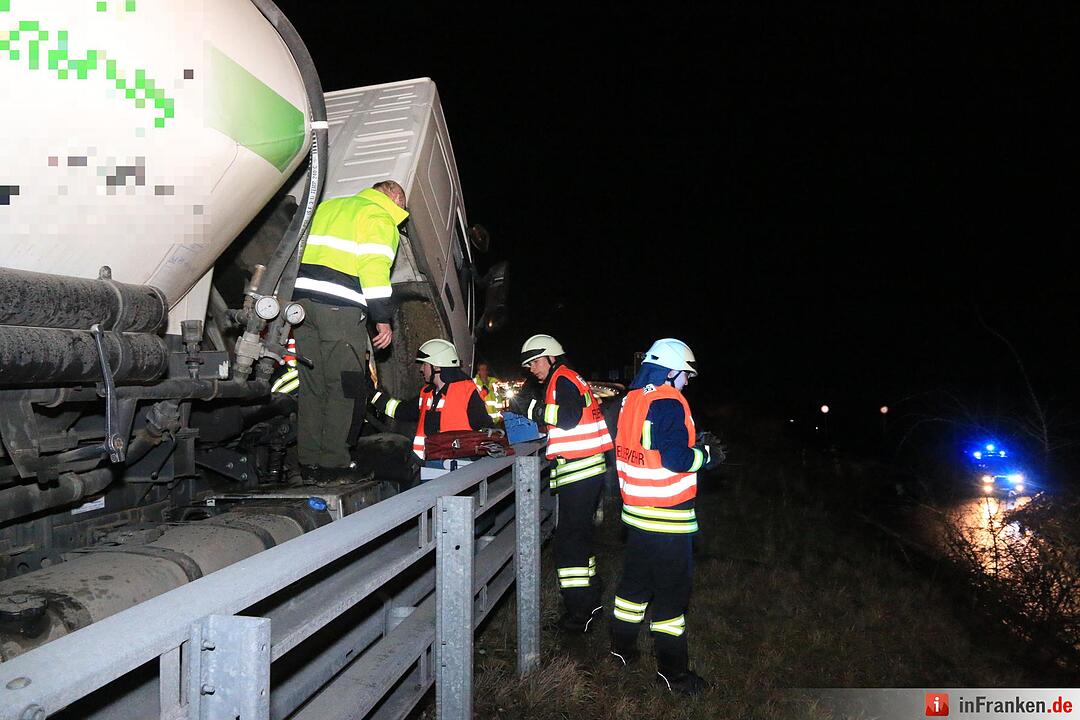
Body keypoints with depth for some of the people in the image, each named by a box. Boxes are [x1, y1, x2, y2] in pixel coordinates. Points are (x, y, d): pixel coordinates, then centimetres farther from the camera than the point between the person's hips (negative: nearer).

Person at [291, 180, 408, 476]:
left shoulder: (326, 206, 27)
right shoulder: (379, 218, 3)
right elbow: (375, 268, -10)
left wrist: (286, 297, 24)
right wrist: (383, 319, -9)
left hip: (301, 296, 7)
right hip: (339, 306, -7)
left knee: (312, 384, 12)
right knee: (342, 386, -1)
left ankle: (308, 458, 15)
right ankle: (334, 460, 0)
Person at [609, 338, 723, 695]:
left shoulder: (631, 400, 8)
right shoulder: (669, 403, -17)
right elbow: (676, 459, -22)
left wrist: (691, 445, 14)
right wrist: (706, 454, -5)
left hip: (636, 511, 8)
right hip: (668, 517, -8)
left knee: (635, 581, 20)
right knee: (671, 590, 2)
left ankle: (622, 647, 33)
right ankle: (672, 670, 12)